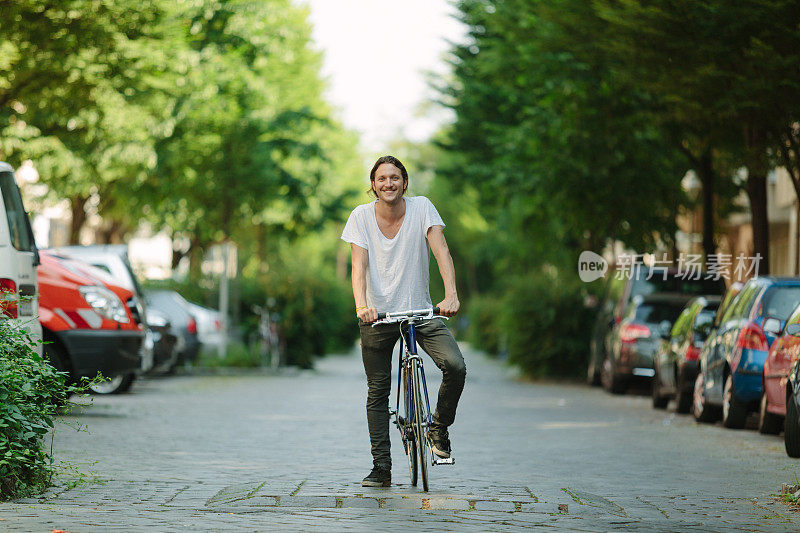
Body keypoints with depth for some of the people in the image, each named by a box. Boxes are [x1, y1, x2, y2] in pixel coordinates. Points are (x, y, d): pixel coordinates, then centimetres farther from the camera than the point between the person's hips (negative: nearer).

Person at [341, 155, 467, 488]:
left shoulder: (421, 208, -8)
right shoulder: (362, 216, -7)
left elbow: (441, 251, -18)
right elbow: (359, 265, -14)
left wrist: (451, 295, -34)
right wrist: (361, 306, -32)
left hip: (420, 310, 0)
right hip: (378, 313, 0)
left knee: (455, 367, -20)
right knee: (378, 392, 2)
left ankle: (439, 429, 4)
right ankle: (382, 469, 11)